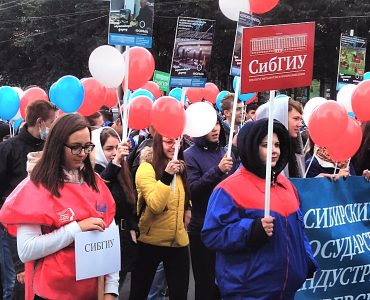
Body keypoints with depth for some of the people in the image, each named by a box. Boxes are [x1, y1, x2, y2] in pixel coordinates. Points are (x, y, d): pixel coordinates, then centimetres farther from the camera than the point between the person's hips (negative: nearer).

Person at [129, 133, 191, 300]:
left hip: (178, 240, 5)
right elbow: (155, 205, -23)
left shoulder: (180, 167, 9)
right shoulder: (146, 168, -12)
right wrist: (167, 176, -31)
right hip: (150, 241, -5)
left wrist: (188, 208, 9)